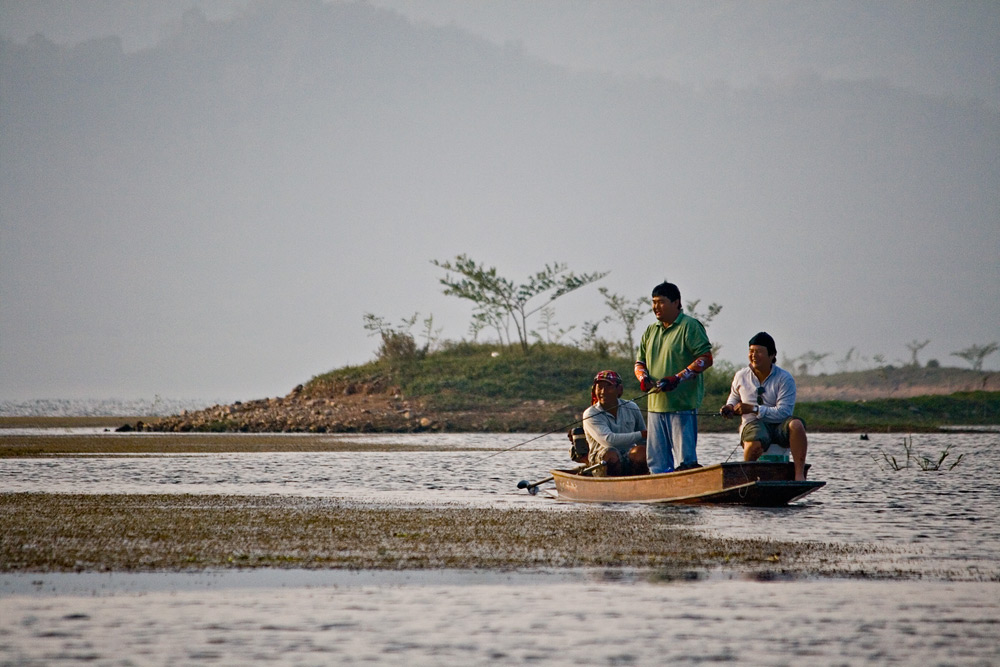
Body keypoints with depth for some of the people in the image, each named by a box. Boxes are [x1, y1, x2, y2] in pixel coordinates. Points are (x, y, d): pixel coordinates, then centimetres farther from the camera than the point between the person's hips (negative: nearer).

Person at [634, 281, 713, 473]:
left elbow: (706, 358, -12)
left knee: (686, 459, -8)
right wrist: (643, 377, -2)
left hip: (682, 405, -8)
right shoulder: (651, 331, 18)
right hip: (655, 405, 8)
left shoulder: (690, 326, -5)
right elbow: (640, 362, 22)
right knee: (657, 461, 8)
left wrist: (678, 378, -19)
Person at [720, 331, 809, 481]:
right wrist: (730, 407, 8)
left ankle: (799, 475, -37)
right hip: (752, 424, 1)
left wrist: (753, 409, -18)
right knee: (755, 444, -39)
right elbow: (734, 395, 33)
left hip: (779, 426, -1)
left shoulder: (785, 378, -3)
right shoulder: (741, 376, 10)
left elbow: (783, 412, -13)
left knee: (796, 424, -38)